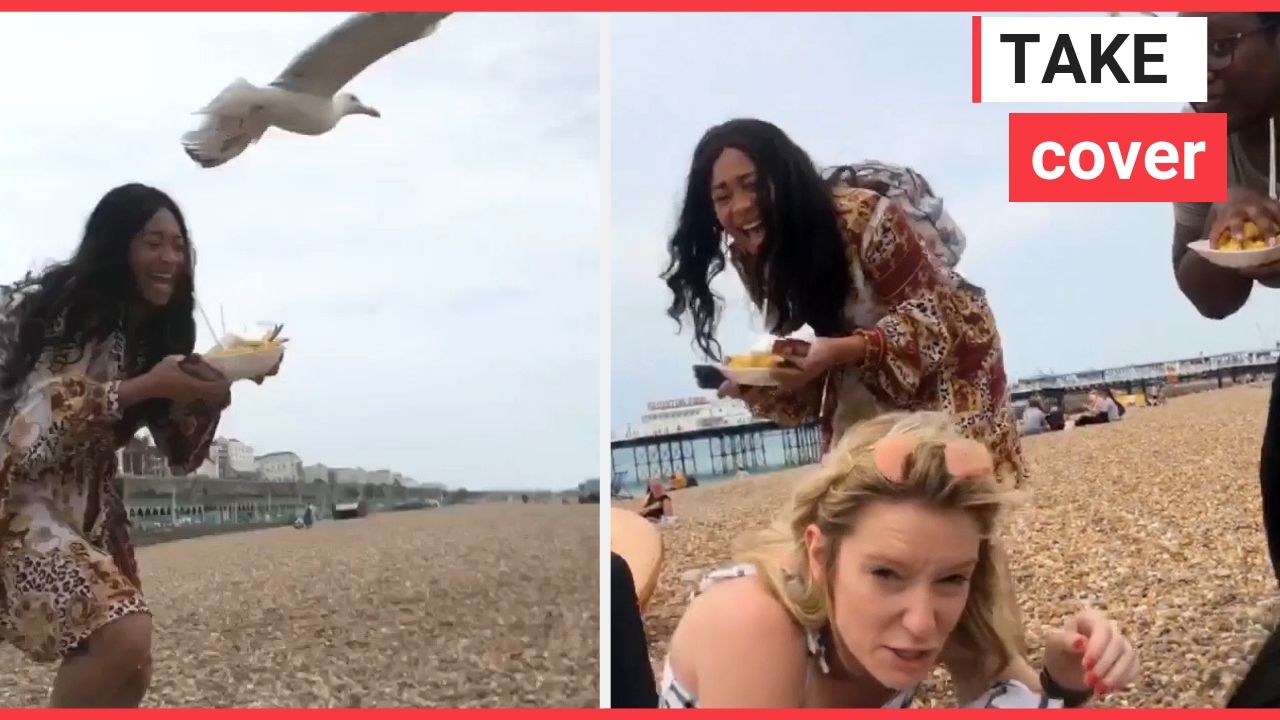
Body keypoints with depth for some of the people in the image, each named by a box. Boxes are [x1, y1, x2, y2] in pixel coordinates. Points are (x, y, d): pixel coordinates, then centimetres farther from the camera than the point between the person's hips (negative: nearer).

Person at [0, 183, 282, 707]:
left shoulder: (156, 333, 10)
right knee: (123, 639, -27)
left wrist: (217, 386, -9)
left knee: (128, 672, 5)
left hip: (92, 508, 9)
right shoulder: (62, 308, -12)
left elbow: (181, 454, 7)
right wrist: (145, 386, -28)